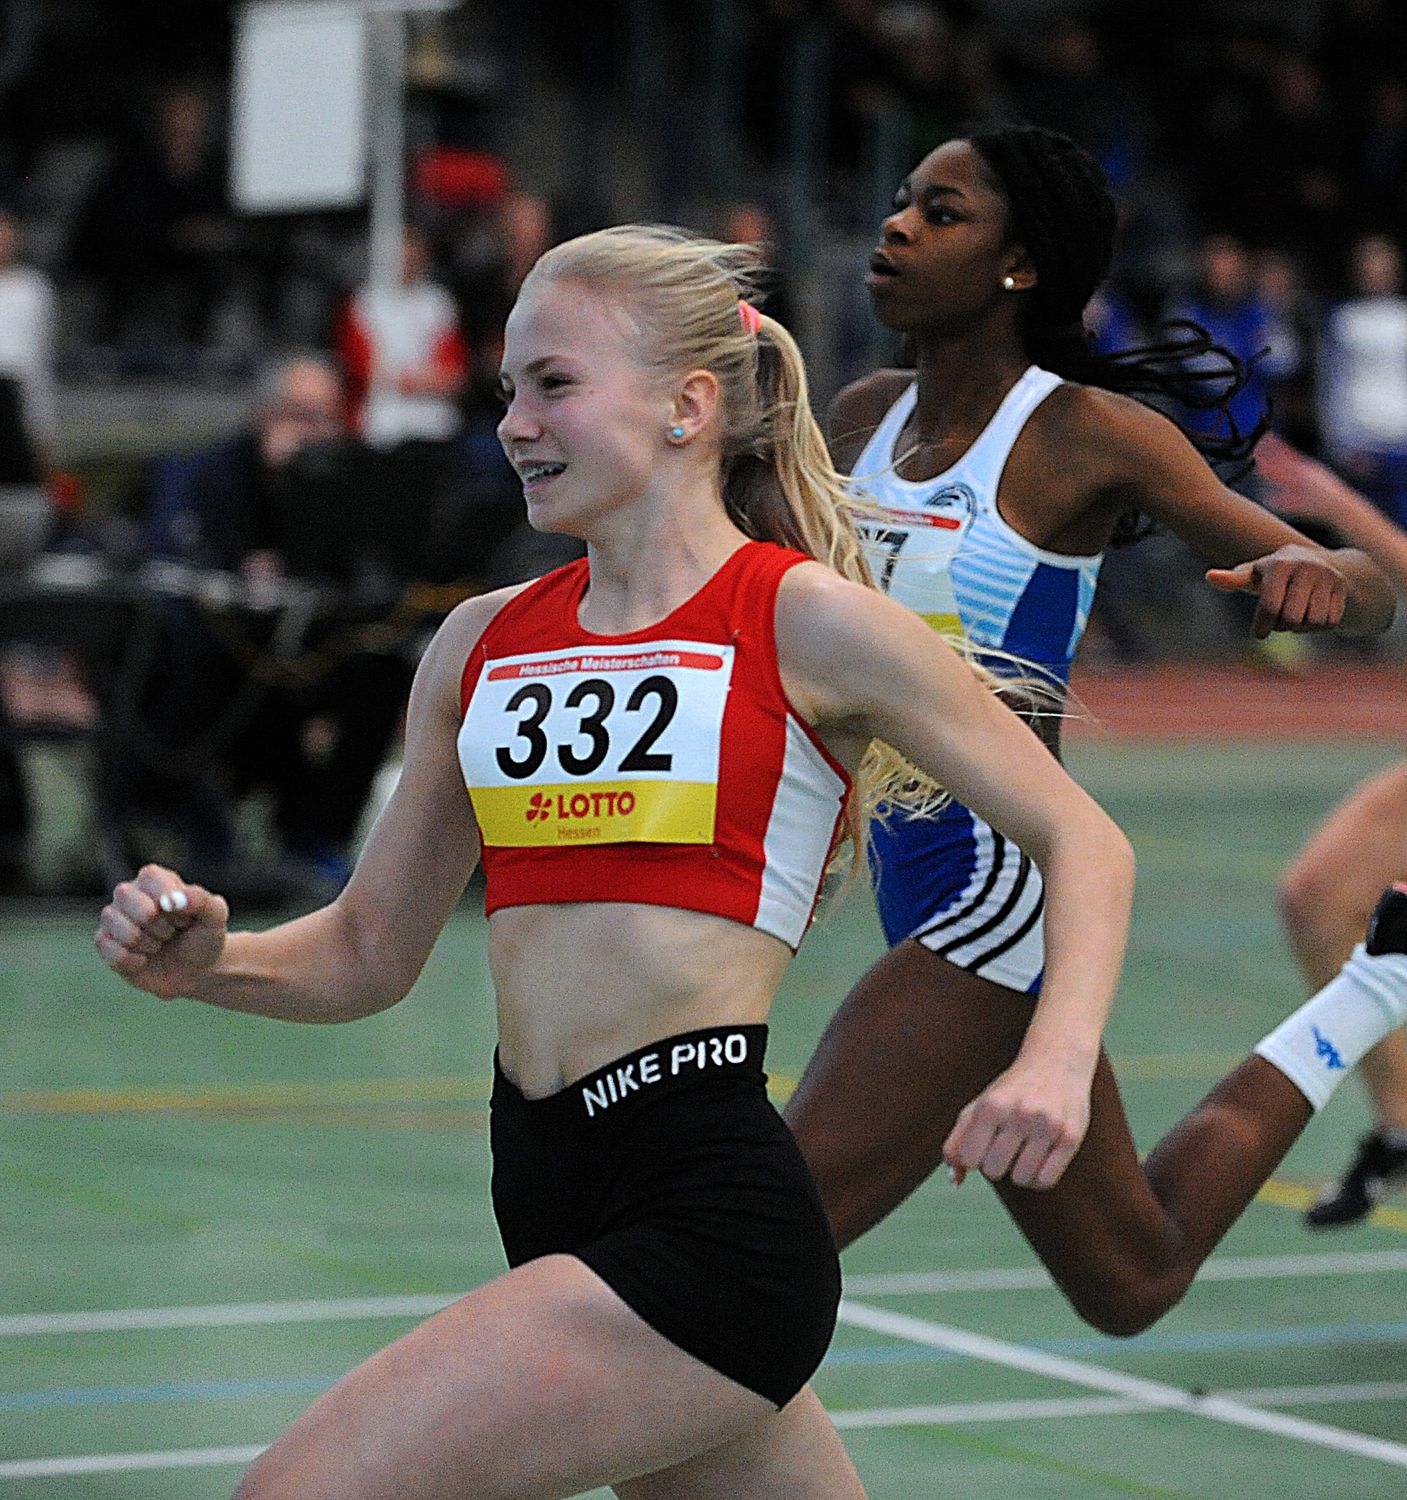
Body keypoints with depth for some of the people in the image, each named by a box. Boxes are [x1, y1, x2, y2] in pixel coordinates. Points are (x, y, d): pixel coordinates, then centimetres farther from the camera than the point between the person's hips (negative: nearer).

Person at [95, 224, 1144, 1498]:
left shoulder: (805, 624, -2)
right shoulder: (481, 647, 15)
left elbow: (1081, 839, 2)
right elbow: (371, 952, 20)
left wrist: (1057, 1060, -15)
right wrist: (206, 962, 0)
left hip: (710, 1212, -7)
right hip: (548, 1197, 7)